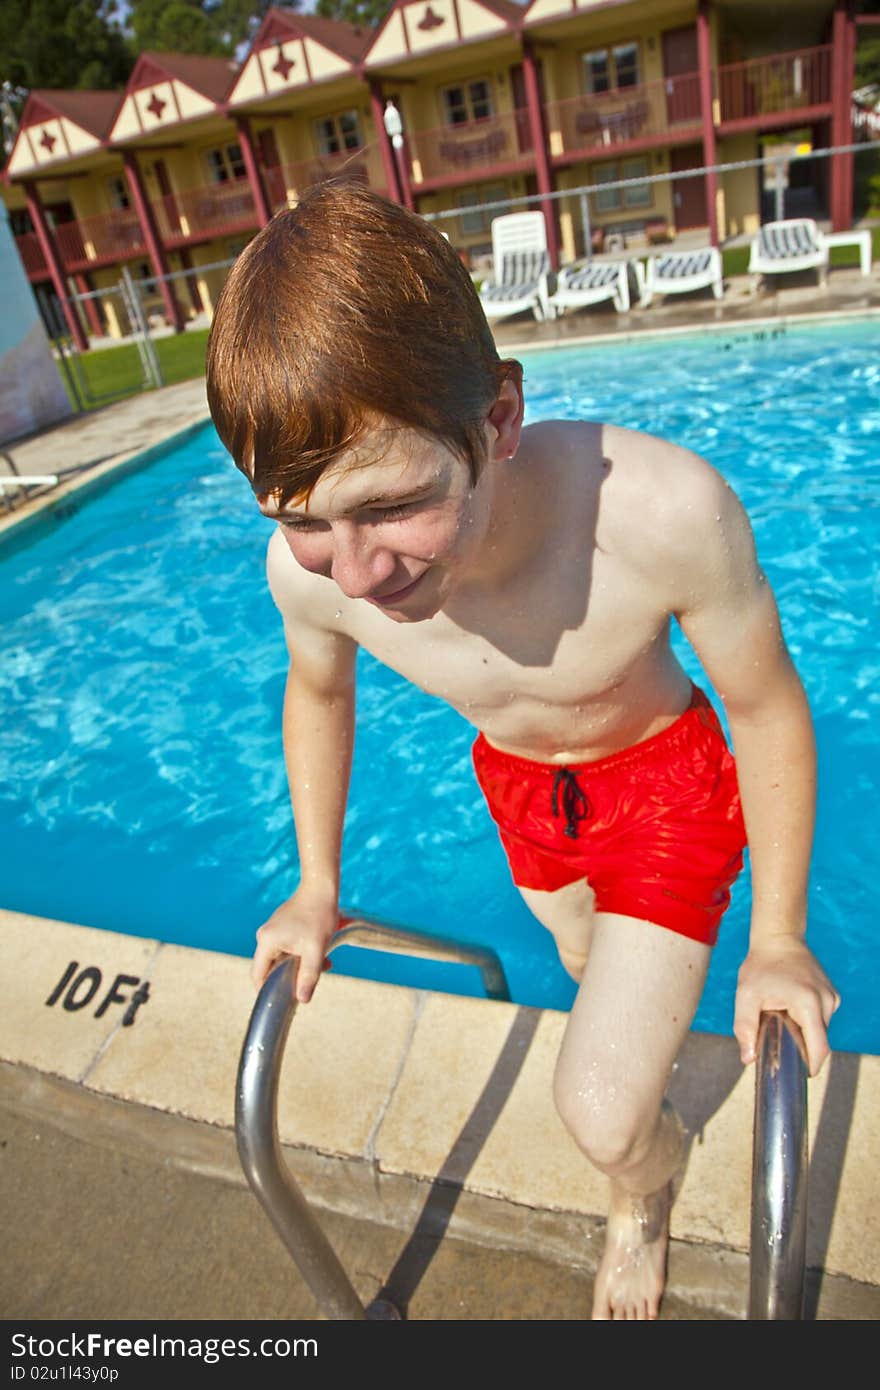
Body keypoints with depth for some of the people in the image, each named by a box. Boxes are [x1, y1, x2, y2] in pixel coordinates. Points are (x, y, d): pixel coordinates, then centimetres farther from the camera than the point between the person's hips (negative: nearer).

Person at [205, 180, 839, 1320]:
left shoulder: (666, 510, -41)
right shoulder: (307, 568, -30)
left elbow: (768, 708, -22)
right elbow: (318, 692, -5)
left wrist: (778, 941, -12)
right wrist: (317, 887, 3)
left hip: (663, 776, -3)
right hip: (516, 780, 4)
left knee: (604, 1115, -6)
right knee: (588, 966, 29)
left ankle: (646, 1188, 32)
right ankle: (647, 1010, 67)